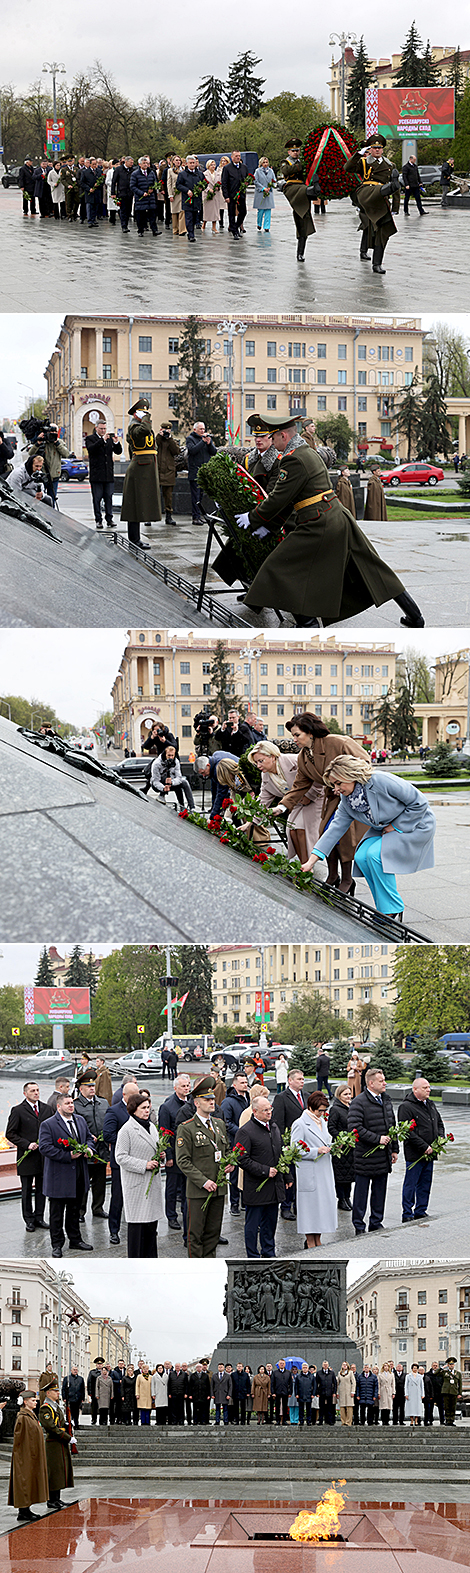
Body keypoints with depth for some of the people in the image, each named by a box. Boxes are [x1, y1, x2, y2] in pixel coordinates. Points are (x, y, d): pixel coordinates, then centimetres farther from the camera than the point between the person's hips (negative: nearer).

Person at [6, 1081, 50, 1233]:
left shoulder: (46, 1108, 8)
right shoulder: (18, 1110, -5)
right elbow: (10, 1134, -5)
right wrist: (27, 1144, -14)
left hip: (44, 1156, 4)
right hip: (27, 1157, -4)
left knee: (41, 1189, 9)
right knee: (27, 1190, 4)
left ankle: (39, 1217, 19)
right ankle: (29, 1220, 11)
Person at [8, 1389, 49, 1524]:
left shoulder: (32, 1416, 13)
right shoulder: (23, 1418, -16)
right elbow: (19, 1438, -17)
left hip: (33, 1456, 10)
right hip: (25, 1456, -10)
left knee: (30, 1481, 12)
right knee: (24, 1481, -7)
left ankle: (26, 1509, 17)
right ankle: (23, 1513, -4)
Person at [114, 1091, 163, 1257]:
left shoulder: (151, 1127, 14)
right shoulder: (127, 1130, -10)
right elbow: (121, 1157, -14)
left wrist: (159, 1157, 4)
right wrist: (144, 1165, -18)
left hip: (152, 1182, 7)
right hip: (135, 1183, -7)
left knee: (152, 1221, 9)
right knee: (137, 1223, -4)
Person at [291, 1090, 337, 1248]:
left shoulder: (322, 1122, 14)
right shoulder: (300, 1124, -11)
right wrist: (316, 1151, -20)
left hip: (324, 1174, 8)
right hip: (309, 1174, -8)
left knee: (324, 1204, 9)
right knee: (310, 1204, -2)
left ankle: (318, 1241, 19)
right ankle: (310, 1243, 6)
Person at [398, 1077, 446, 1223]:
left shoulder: (431, 1105, 14)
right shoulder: (406, 1107, -12)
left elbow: (440, 1123, 24)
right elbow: (407, 1132, -18)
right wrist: (424, 1147, -19)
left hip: (429, 1154, 7)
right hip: (414, 1155, -7)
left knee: (425, 1185, 13)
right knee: (410, 1185, -1)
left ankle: (421, 1211, 24)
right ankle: (407, 1215, 5)